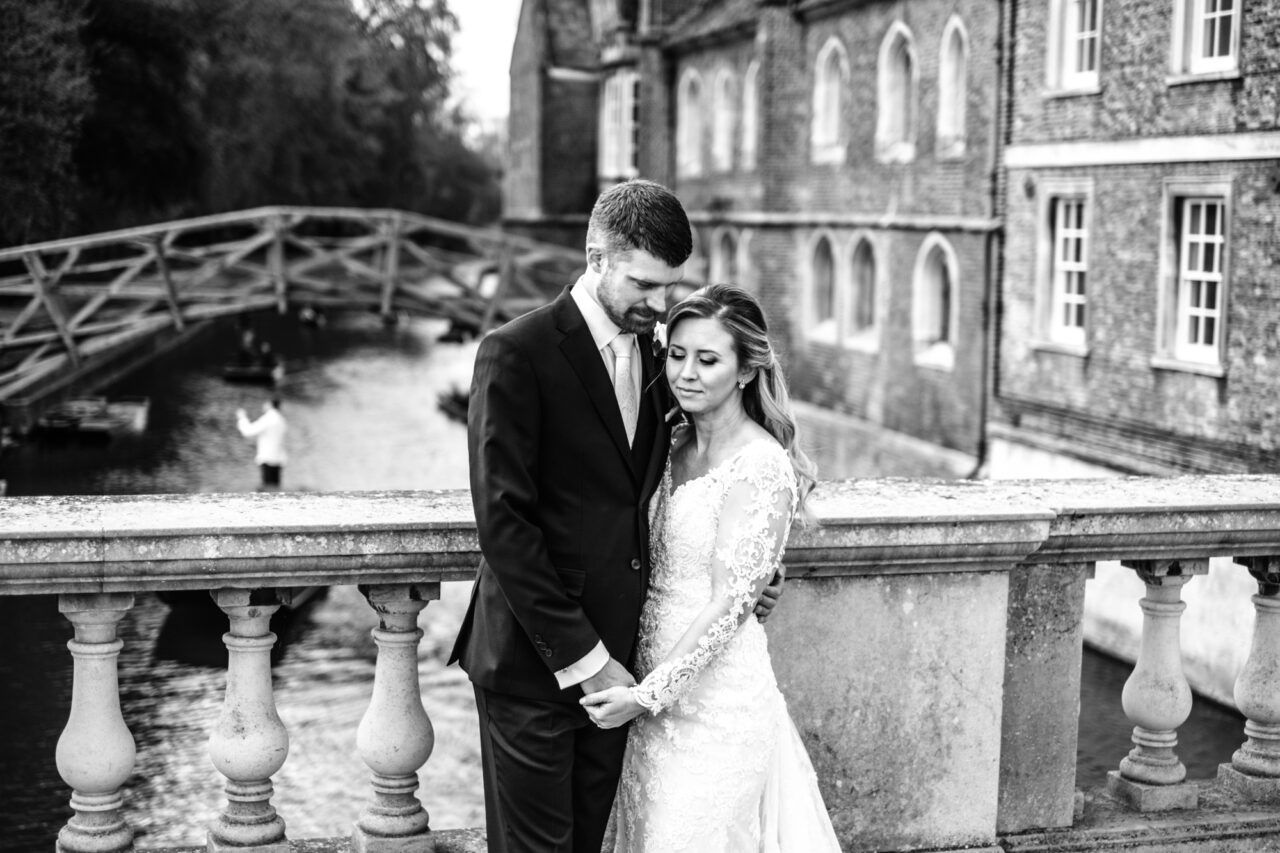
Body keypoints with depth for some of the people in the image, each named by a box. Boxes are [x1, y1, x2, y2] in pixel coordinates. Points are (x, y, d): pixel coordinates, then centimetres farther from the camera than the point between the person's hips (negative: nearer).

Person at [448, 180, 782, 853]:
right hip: (535, 663, -6)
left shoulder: (654, 352, 10)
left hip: (610, 656, 6)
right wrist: (579, 656, -17)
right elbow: (502, 523, -16)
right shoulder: (516, 354, -12)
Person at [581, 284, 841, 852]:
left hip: (716, 693, -7)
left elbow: (730, 602, -18)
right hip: (658, 687, 7)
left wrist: (648, 693, -18)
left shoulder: (762, 465, -17)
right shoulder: (677, 448, 7)